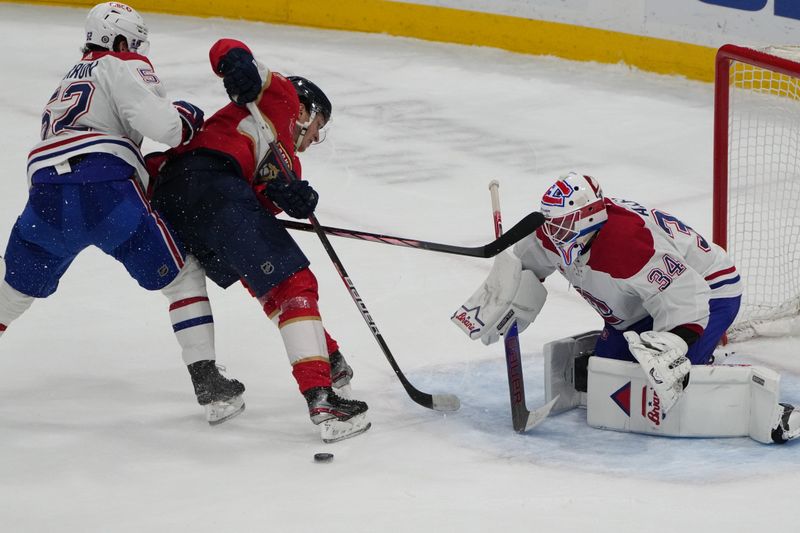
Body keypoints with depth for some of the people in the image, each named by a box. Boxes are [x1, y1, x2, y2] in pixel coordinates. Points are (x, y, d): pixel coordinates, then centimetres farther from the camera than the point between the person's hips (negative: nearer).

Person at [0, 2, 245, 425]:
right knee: (183, 276, 8)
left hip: (46, 190, 6)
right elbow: (155, 122, -5)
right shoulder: (125, 66, 12)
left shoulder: (70, 81, 36)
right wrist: (187, 120, 15)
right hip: (105, 187, -6)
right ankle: (208, 384, 0)